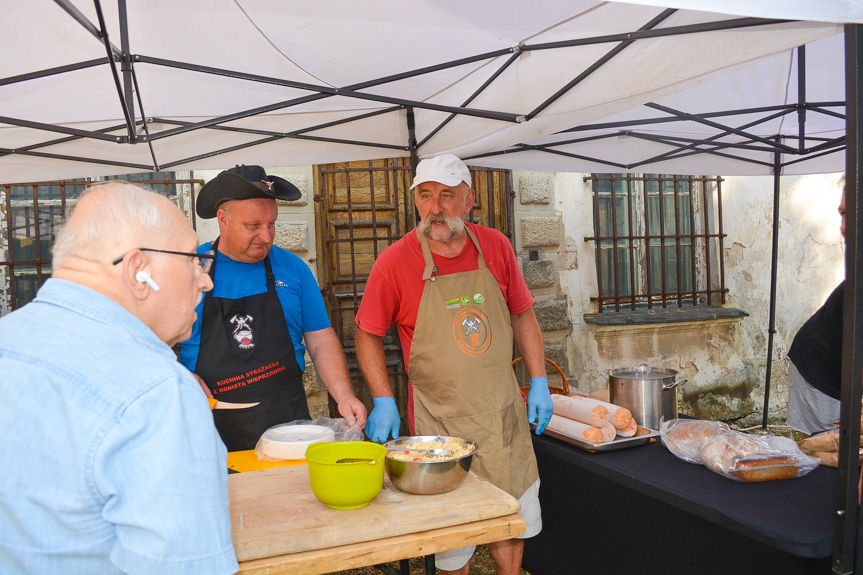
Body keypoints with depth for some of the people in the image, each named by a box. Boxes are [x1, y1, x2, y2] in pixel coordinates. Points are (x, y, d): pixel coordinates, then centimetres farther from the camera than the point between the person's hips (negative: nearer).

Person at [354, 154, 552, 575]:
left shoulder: (496, 247, -1)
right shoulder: (395, 261, -11)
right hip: (440, 421, -3)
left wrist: (539, 382, 5)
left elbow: (522, 316, 9)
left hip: (505, 413, 4)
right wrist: (383, 402, -8)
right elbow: (367, 335, -1)